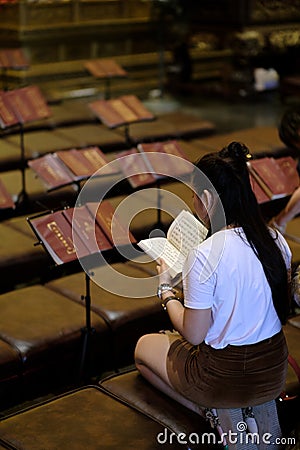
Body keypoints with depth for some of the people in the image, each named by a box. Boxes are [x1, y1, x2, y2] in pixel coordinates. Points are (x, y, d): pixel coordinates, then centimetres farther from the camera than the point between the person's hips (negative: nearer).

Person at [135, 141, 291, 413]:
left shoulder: (204, 256, -26)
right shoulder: (276, 240, -7)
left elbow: (194, 335, -17)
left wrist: (166, 288, -2)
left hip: (224, 382, -7)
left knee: (144, 346, 20)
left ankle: (211, 412, 5)